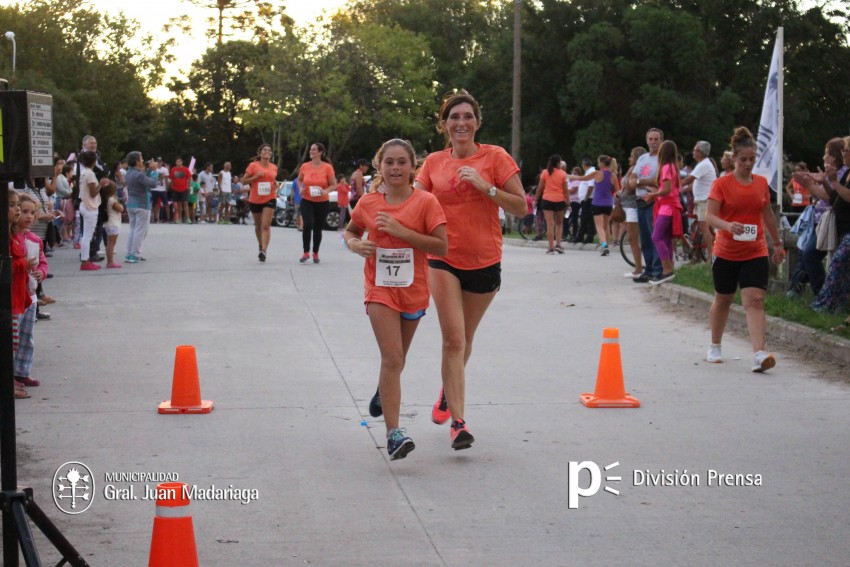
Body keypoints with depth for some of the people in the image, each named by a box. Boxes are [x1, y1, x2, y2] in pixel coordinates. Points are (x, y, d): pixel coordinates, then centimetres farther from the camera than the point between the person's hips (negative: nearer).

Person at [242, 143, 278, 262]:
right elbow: (244, 181, -4)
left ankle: (264, 251, -21)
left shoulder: (274, 167, 6)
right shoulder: (253, 166, -4)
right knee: (258, 226, 15)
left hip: (269, 199, 0)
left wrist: (275, 183, 2)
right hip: (255, 200, 0)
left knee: (266, 225, -14)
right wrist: (256, 176, -17)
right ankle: (261, 246, 38)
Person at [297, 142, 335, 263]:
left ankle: (315, 253, 24)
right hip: (307, 201, 0)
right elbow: (299, 180, 16)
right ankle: (306, 252, -8)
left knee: (318, 228, 8)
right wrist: (301, 188, -4)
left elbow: (333, 184, -2)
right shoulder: (305, 166, 0)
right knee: (307, 225, -18)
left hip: (322, 202, 0)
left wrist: (326, 191, -21)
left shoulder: (327, 167, -6)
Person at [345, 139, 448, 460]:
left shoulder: (426, 202, -8)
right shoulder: (368, 203, 1)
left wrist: (401, 231, -21)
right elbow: (350, 232, 17)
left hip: (413, 291, 1)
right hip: (380, 290, 0)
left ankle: (383, 392, 51)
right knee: (392, 358, -14)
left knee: (396, 359, 17)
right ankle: (394, 433, -17)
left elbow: (441, 246, -14)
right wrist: (355, 245, -6)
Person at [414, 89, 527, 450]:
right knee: (453, 339, -13)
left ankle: (447, 393, 44)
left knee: (464, 339, 16)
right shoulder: (434, 162, 4)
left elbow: (521, 207, -6)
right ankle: (458, 421, -12)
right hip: (443, 259, 0)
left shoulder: (495, 157, -4)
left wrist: (486, 187, -19)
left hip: (484, 261, 0)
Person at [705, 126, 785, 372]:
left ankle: (759, 354, -21)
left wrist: (777, 243, 23)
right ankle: (715, 347, 34)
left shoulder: (761, 183, 5)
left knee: (755, 300, -12)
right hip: (726, 252, -1)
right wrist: (728, 226, -34)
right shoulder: (722, 183, -6)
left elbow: (768, 214, 17)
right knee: (723, 300, 13)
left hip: (756, 252, 2)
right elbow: (710, 215, -15)